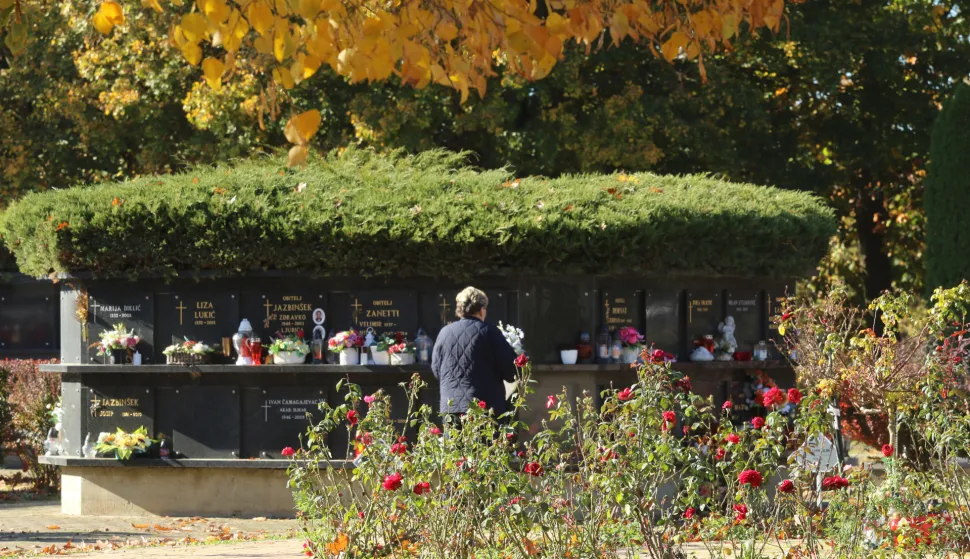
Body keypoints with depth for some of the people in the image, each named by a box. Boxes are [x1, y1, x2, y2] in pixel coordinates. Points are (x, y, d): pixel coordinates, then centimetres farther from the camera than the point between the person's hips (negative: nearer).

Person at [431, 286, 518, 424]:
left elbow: (436, 369, 16)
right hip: (485, 407, -4)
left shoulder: (444, 333, 8)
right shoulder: (489, 332, -5)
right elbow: (510, 367, -5)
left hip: (451, 407, 4)